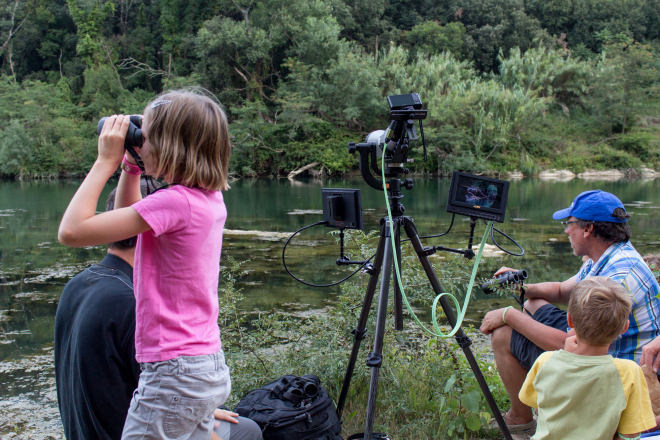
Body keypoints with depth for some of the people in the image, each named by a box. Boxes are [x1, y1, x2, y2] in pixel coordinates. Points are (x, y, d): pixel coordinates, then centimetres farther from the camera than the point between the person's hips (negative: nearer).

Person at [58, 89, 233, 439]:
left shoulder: (174, 201, -21)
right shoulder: (210, 198, 5)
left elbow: (71, 231, -19)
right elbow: (128, 217, 24)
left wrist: (106, 160, -12)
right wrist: (130, 166, 12)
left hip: (174, 375, -9)